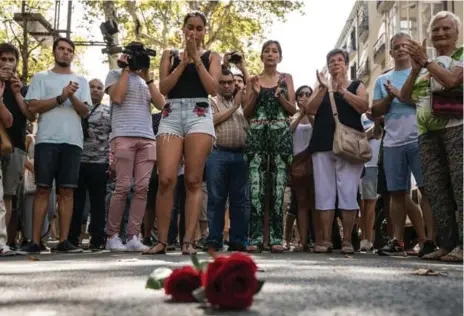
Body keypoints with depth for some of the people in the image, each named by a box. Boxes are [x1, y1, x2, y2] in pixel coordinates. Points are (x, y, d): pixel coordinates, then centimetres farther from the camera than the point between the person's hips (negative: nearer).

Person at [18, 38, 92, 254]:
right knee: (43, 189, -4)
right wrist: (61, 97, -9)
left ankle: (63, 241, 0)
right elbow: (33, 107, -1)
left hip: (72, 141, 2)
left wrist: (72, 97, -11)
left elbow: (85, 112, 7)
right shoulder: (40, 78, 12)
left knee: (66, 191, 0)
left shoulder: (81, 81, 17)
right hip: (47, 140, -2)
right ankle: (35, 241, -3)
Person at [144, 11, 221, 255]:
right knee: (166, 180, -12)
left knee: (193, 181, -7)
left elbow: (212, 88, 1)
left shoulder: (211, 56, 16)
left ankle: (188, 240, -8)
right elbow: (163, 88, 5)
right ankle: (162, 240, -5)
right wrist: (184, 61, -1)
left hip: (200, 116, 0)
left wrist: (196, 58, -1)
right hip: (172, 115, 1)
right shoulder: (170, 55, 18)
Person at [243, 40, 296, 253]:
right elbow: (246, 113, 10)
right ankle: (256, 237, -7)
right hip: (256, 134, 1)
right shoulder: (253, 80, 15)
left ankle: (276, 237, -3)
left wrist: (279, 95, -9)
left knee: (278, 186, -5)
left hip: (280, 134, 0)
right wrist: (255, 93, -5)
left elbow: (292, 110, 8)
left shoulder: (286, 79, 14)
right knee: (256, 186, -8)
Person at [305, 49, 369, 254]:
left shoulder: (357, 86, 14)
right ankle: (326, 240, 1)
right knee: (324, 192, -1)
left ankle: (347, 240, -3)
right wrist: (323, 88, -8)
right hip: (323, 145, 2)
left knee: (348, 192, -7)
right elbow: (310, 109, 3)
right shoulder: (321, 88, 20)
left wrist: (341, 90, -11)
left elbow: (364, 107, -5)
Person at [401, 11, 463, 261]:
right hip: (428, 132, 6)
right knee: (436, 189, 0)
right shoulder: (425, 65, 24)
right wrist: (416, 69, 2)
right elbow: (405, 96, 15)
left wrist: (425, 61, -7)